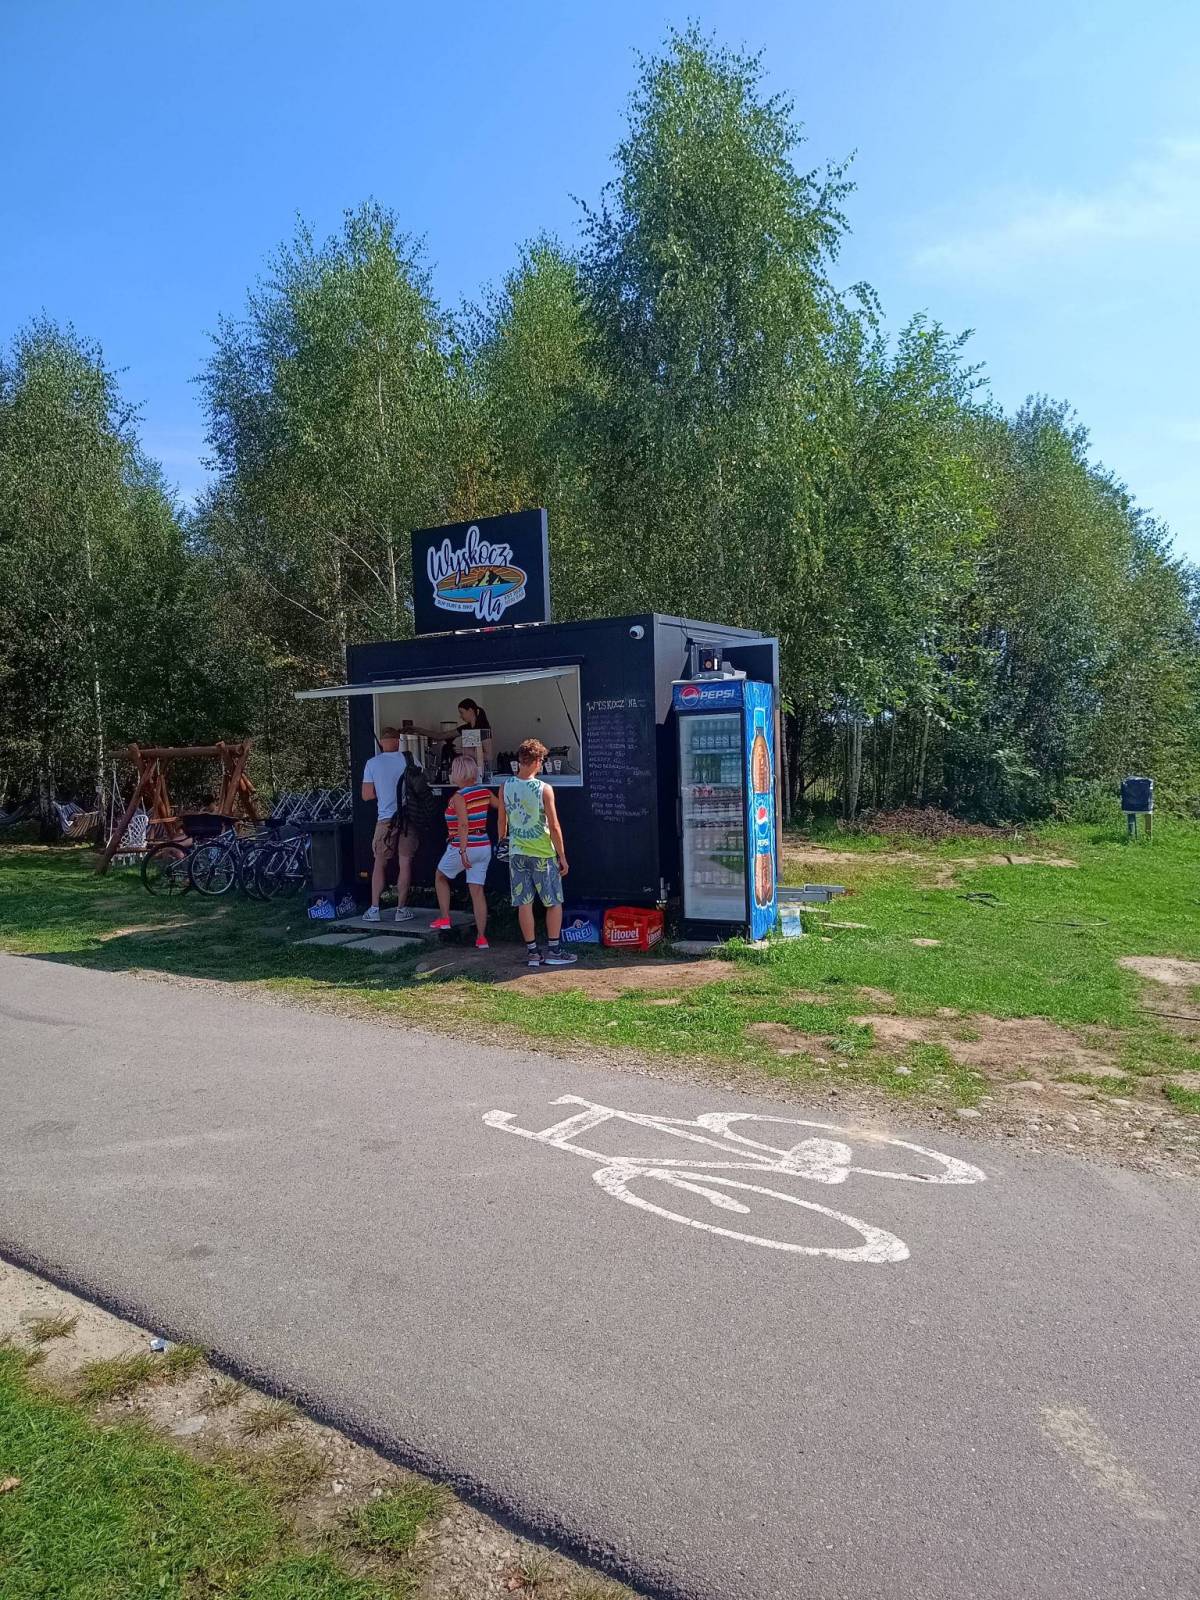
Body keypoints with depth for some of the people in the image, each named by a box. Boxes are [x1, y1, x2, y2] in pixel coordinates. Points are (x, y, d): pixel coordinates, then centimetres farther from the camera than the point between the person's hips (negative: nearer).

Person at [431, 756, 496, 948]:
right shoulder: (485, 792, 4)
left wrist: (463, 851, -26)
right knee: (477, 890, 6)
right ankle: (481, 937, 3)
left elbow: (463, 825, -23)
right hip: (484, 847, 6)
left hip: (462, 848, -5)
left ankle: (445, 918, 22)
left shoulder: (458, 797, -14)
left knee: (440, 877, 22)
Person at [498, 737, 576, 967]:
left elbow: (502, 821, 8)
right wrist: (562, 857, -4)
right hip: (542, 854, -4)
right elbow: (554, 827, -12)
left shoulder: (506, 787, -2)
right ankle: (553, 951, 10)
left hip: (517, 853, 4)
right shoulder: (544, 789, -14)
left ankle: (532, 952, 11)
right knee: (554, 903, 9)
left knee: (524, 904, 7)